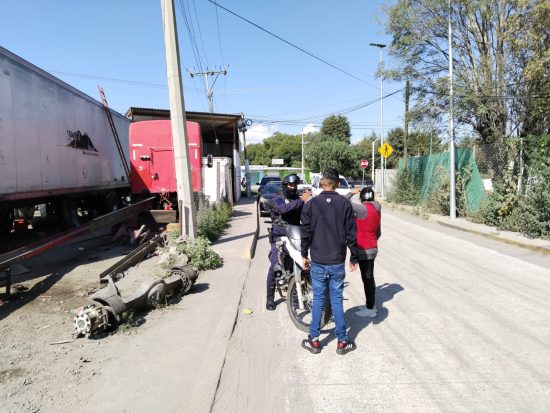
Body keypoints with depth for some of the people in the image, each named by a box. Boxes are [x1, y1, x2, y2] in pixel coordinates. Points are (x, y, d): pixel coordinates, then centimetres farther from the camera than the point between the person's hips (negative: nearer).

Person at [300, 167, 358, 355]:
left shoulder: (311, 204, -5)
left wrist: (304, 255, 9)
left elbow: (306, 232, -3)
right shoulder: (345, 204, -4)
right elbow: (351, 234, -2)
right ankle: (342, 342, 18)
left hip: (317, 262, 0)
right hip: (338, 262, 0)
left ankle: (314, 341, 18)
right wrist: (354, 258, 7)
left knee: (318, 300, 10)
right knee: (337, 301, 9)